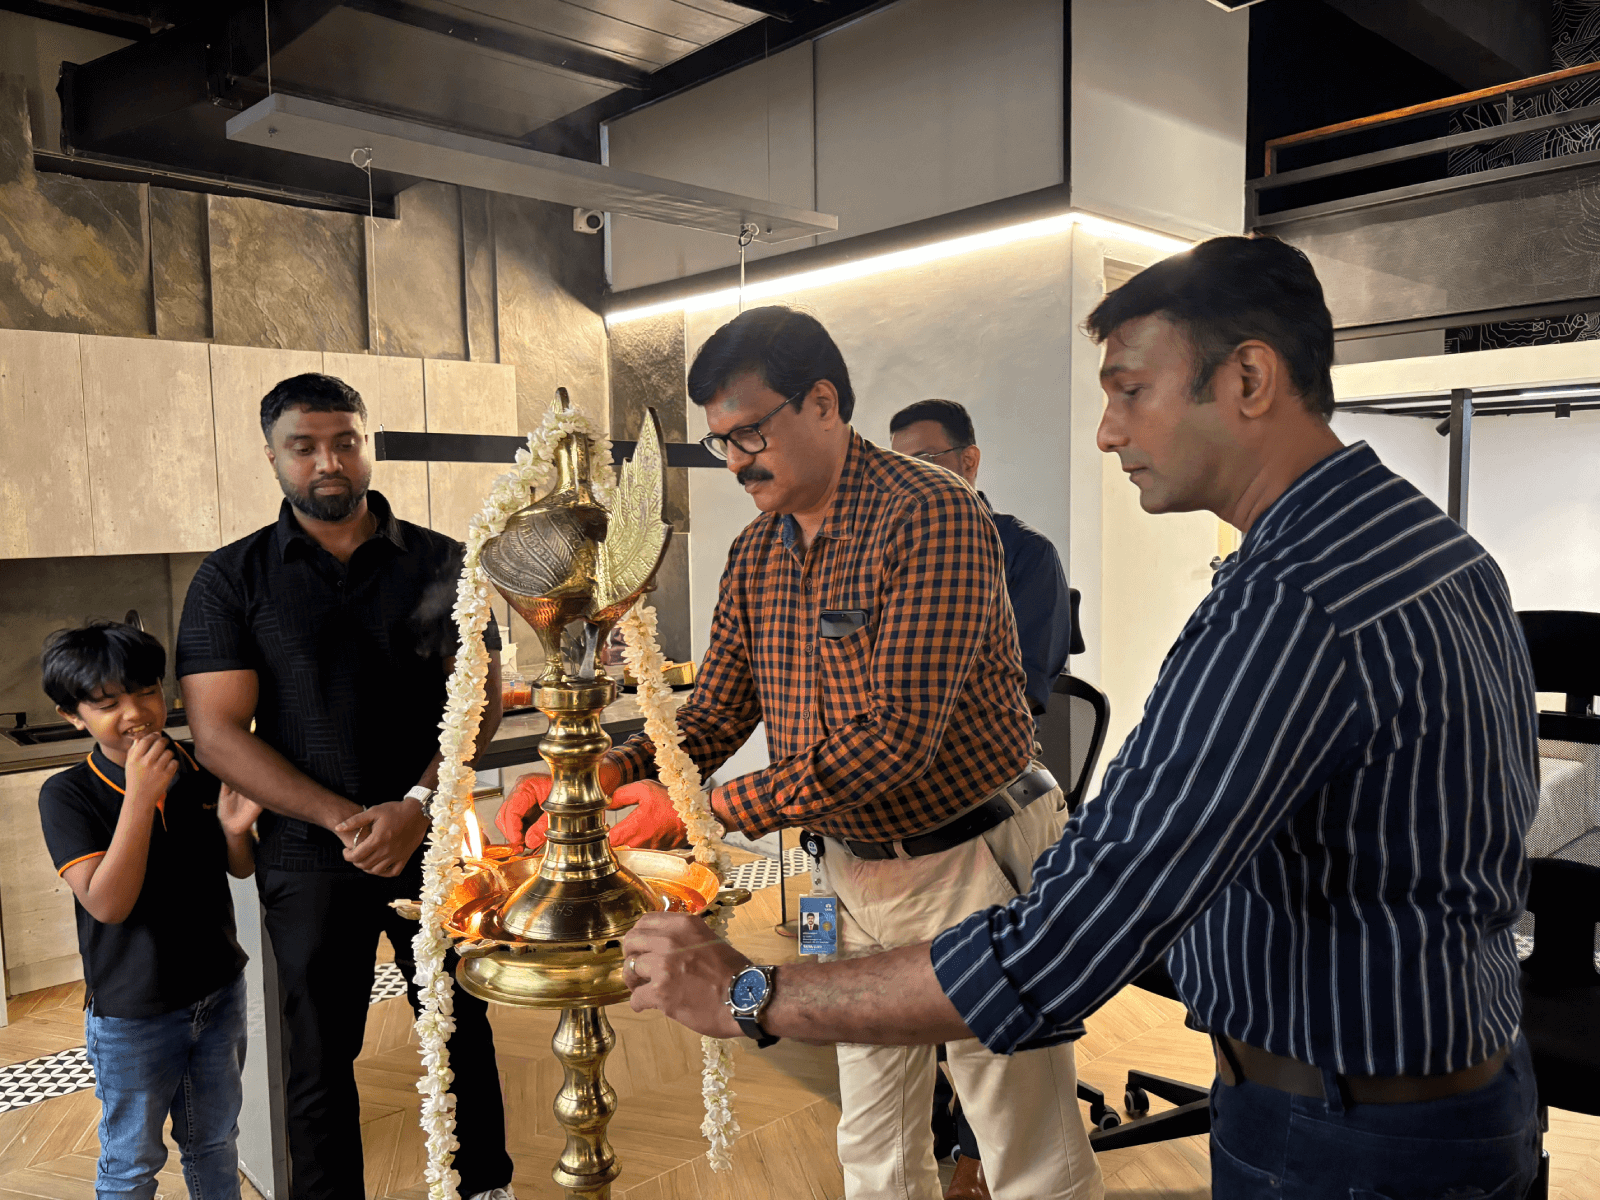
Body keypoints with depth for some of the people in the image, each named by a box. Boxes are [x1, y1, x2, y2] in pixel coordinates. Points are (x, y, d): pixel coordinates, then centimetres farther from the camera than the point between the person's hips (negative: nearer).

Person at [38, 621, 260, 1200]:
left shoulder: (200, 771, -5)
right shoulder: (66, 794, -16)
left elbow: (241, 869, 5)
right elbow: (107, 904, -25)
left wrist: (235, 828, -19)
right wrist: (140, 796, -31)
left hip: (219, 993, 4)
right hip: (130, 1015, -3)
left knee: (214, 1139, 22)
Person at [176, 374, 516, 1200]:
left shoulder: (442, 564, 1)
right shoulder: (232, 578, -1)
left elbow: (481, 697, -2)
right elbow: (218, 734, -7)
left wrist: (417, 805, -17)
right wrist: (347, 820, -16)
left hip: (435, 843, 1)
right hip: (309, 854, 0)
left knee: (461, 1027, 14)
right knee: (319, 1055, 11)